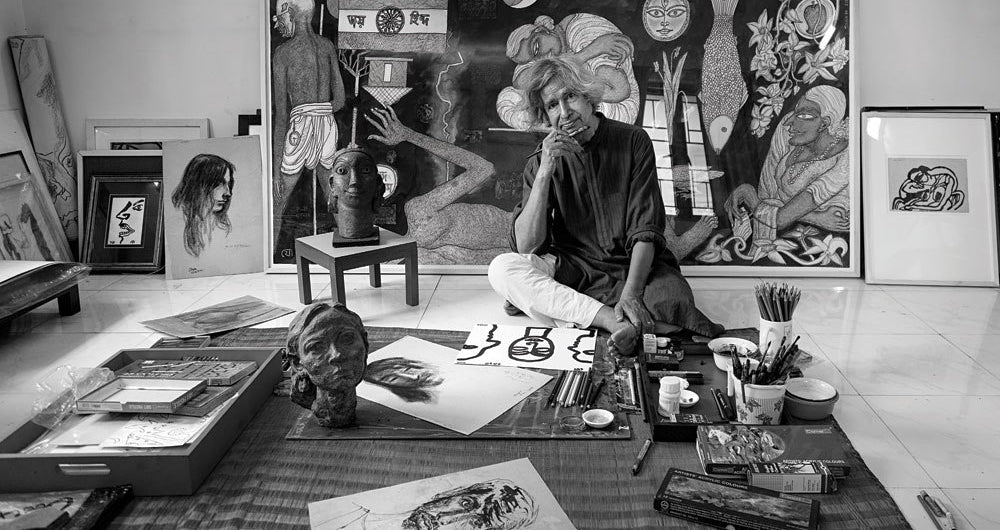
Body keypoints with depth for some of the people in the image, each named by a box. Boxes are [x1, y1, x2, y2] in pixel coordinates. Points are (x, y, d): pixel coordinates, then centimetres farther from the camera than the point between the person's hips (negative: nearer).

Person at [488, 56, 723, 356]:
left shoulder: (632, 141, -1)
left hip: (637, 266, -2)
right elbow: (526, 246, -10)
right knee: (502, 268, -27)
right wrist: (545, 172, -19)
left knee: (673, 302, -34)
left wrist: (631, 293, -24)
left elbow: (645, 229, -8)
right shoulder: (542, 162, 2)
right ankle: (616, 321, -33)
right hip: (574, 268, 2)